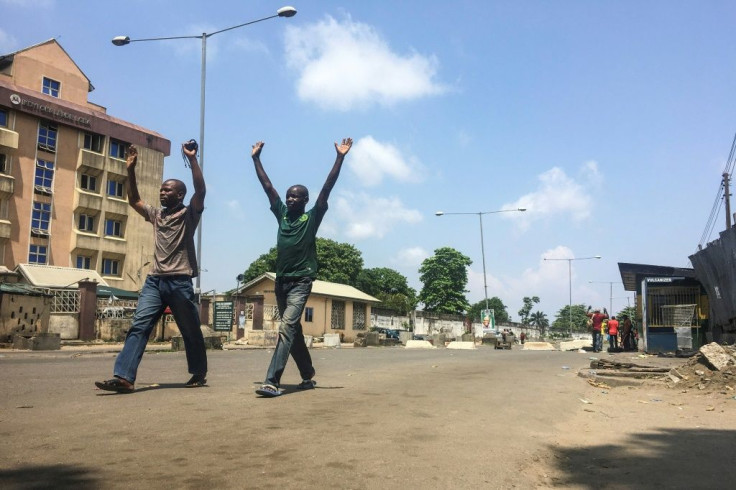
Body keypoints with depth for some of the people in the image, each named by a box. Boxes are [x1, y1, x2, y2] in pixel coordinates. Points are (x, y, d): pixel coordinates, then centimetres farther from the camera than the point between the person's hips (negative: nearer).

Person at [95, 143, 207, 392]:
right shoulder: (156, 214, 19)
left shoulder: (189, 214, 0)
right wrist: (131, 170, 17)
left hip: (180, 282, -5)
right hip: (154, 280, 5)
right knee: (138, 327, -8)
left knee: (191, 332, 7)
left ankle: (199, 374, 22)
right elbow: (134, 200, 26)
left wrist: (192, 159, -19)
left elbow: (201, 190, -14)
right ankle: (124, 377, -14)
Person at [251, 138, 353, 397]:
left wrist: (340, 157, -12)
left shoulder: (312, 218, -1)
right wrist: (256, 158, 17)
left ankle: (272, 382, -23)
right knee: (293, 330, 13)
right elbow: (267, 185, 15)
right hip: (281, 281, 6)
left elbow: (327, 187, -7)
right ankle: (308, 376, 26)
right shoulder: (282, 214, 11)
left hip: (301, 282, -6)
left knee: (286, 328, -18)